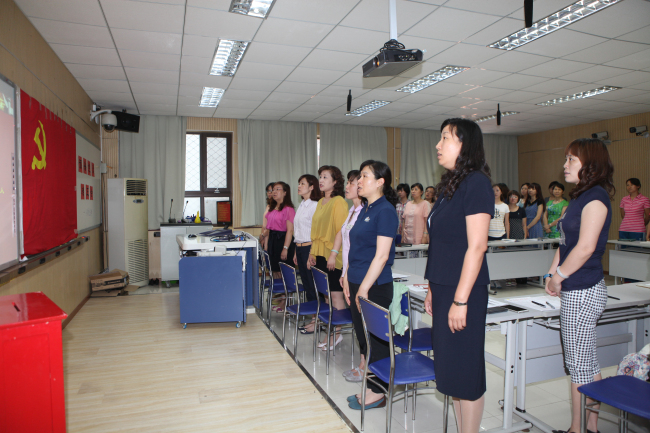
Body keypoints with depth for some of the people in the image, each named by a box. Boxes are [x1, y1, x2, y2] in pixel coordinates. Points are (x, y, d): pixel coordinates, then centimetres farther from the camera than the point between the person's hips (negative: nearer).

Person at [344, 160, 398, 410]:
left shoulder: (385, 211, -14)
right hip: (358, 283, 9)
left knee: (376, 340, 4)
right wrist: (348, 279, 14)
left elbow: (382, 255, -19)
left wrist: (364, 288, -20)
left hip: (375, 286, -9)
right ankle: (368, 386, 31)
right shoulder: (365, 210, 13)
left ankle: (378, 392, 19)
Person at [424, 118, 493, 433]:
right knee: (451, 369, 17)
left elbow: (477, 246, -19)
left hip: (463, 291, -9)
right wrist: (433, 289, 16)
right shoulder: (450, 185, 13)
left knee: (466, 370, 4)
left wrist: (461, 300, -20)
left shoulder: (475, 183, -13)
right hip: (444, 288, 9)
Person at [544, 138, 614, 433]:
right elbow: (565, 242, 16)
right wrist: (552, 274, 7)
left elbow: (586, 247, -21)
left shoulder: (596, 196, -14)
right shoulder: (579, 197, 15)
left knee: (580, 366, 2)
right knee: (586, 364, 16)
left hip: (583, 292, -10)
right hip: (576, 291, 10)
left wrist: (559, 275, -11)